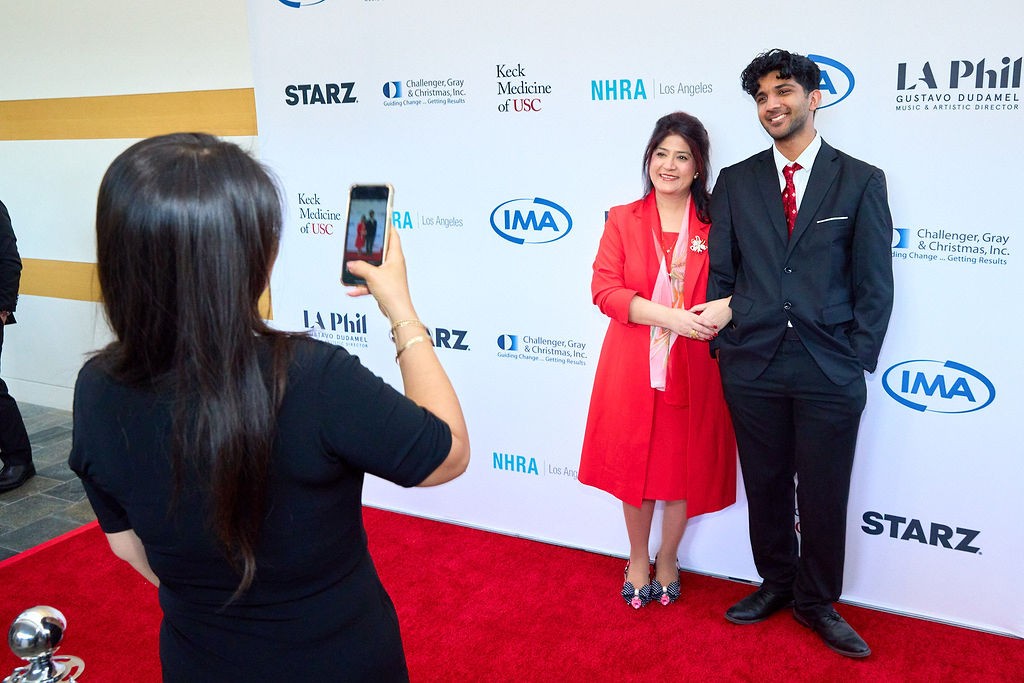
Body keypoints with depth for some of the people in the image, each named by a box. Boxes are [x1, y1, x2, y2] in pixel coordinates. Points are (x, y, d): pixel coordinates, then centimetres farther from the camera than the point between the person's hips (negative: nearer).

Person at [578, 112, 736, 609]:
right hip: (634, 369, 0)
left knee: (685, 466, 9)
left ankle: (667, 560, 33)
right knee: (635, 463, 10)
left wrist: (727, 307, -21)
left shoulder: (715, 224, 2)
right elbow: (604, 290, -6)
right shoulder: (622, 220, 3)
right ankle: (638, 559, 32)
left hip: (693, 369, 0)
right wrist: (667, 315, -18)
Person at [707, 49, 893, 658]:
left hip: (831, 372, -1)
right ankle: (776, 583, 36)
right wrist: (725, 345, 2)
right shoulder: (736, 181, 7)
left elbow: (875, 282, 1)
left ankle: (817, 602, 30)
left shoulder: (861, 181, 2)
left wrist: (857, 361, -4)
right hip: (753, 364, 2)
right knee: (765, 486, 14)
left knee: (825, 495, 8)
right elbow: (721, 273, 8)